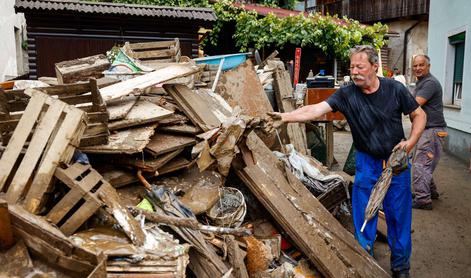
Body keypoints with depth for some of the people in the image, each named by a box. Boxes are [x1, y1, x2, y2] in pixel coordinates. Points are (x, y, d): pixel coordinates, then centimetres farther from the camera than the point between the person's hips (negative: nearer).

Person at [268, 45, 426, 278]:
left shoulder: (395, 89, -8)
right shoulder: (347, 94, -11)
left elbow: (419, 115, 4)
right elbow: (316, 109, -23)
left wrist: (411, 141, -11)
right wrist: (286, 116, -38)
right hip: (366, 162, 0)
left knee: (399, 214, 9)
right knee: (363, 214, 5)